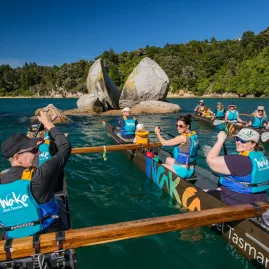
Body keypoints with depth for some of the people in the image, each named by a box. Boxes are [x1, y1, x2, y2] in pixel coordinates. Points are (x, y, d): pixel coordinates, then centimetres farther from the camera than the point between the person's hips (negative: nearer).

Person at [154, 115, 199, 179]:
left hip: (183, 170, -8)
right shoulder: (194, 135, 0)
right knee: (168, 159, 29)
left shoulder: (182, 137, -23)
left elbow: (164, 143, -15)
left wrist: (157, 132, -1)